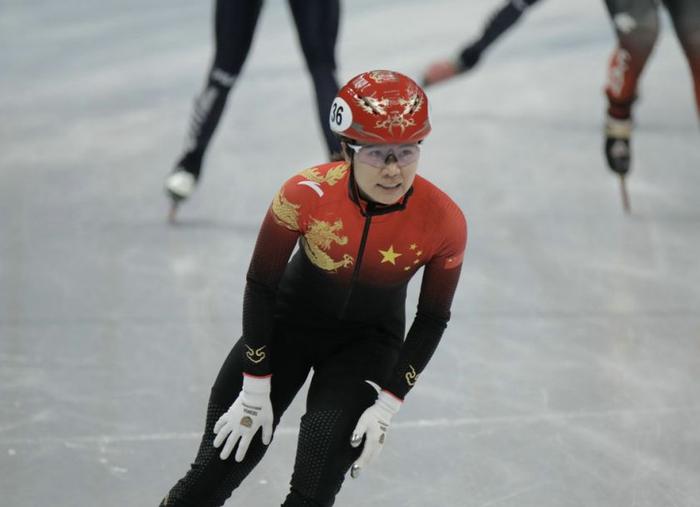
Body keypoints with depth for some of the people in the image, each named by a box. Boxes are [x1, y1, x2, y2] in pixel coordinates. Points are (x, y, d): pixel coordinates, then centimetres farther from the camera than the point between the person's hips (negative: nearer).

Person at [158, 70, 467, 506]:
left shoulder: (444, 222, -25)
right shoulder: (307, 194, -28)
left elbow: (432, 319, -8)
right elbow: (260, 285, -14)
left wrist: (388, 405, -11)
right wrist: (256, 390, -11)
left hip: (369, 341, 1)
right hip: (290, 320, 0)